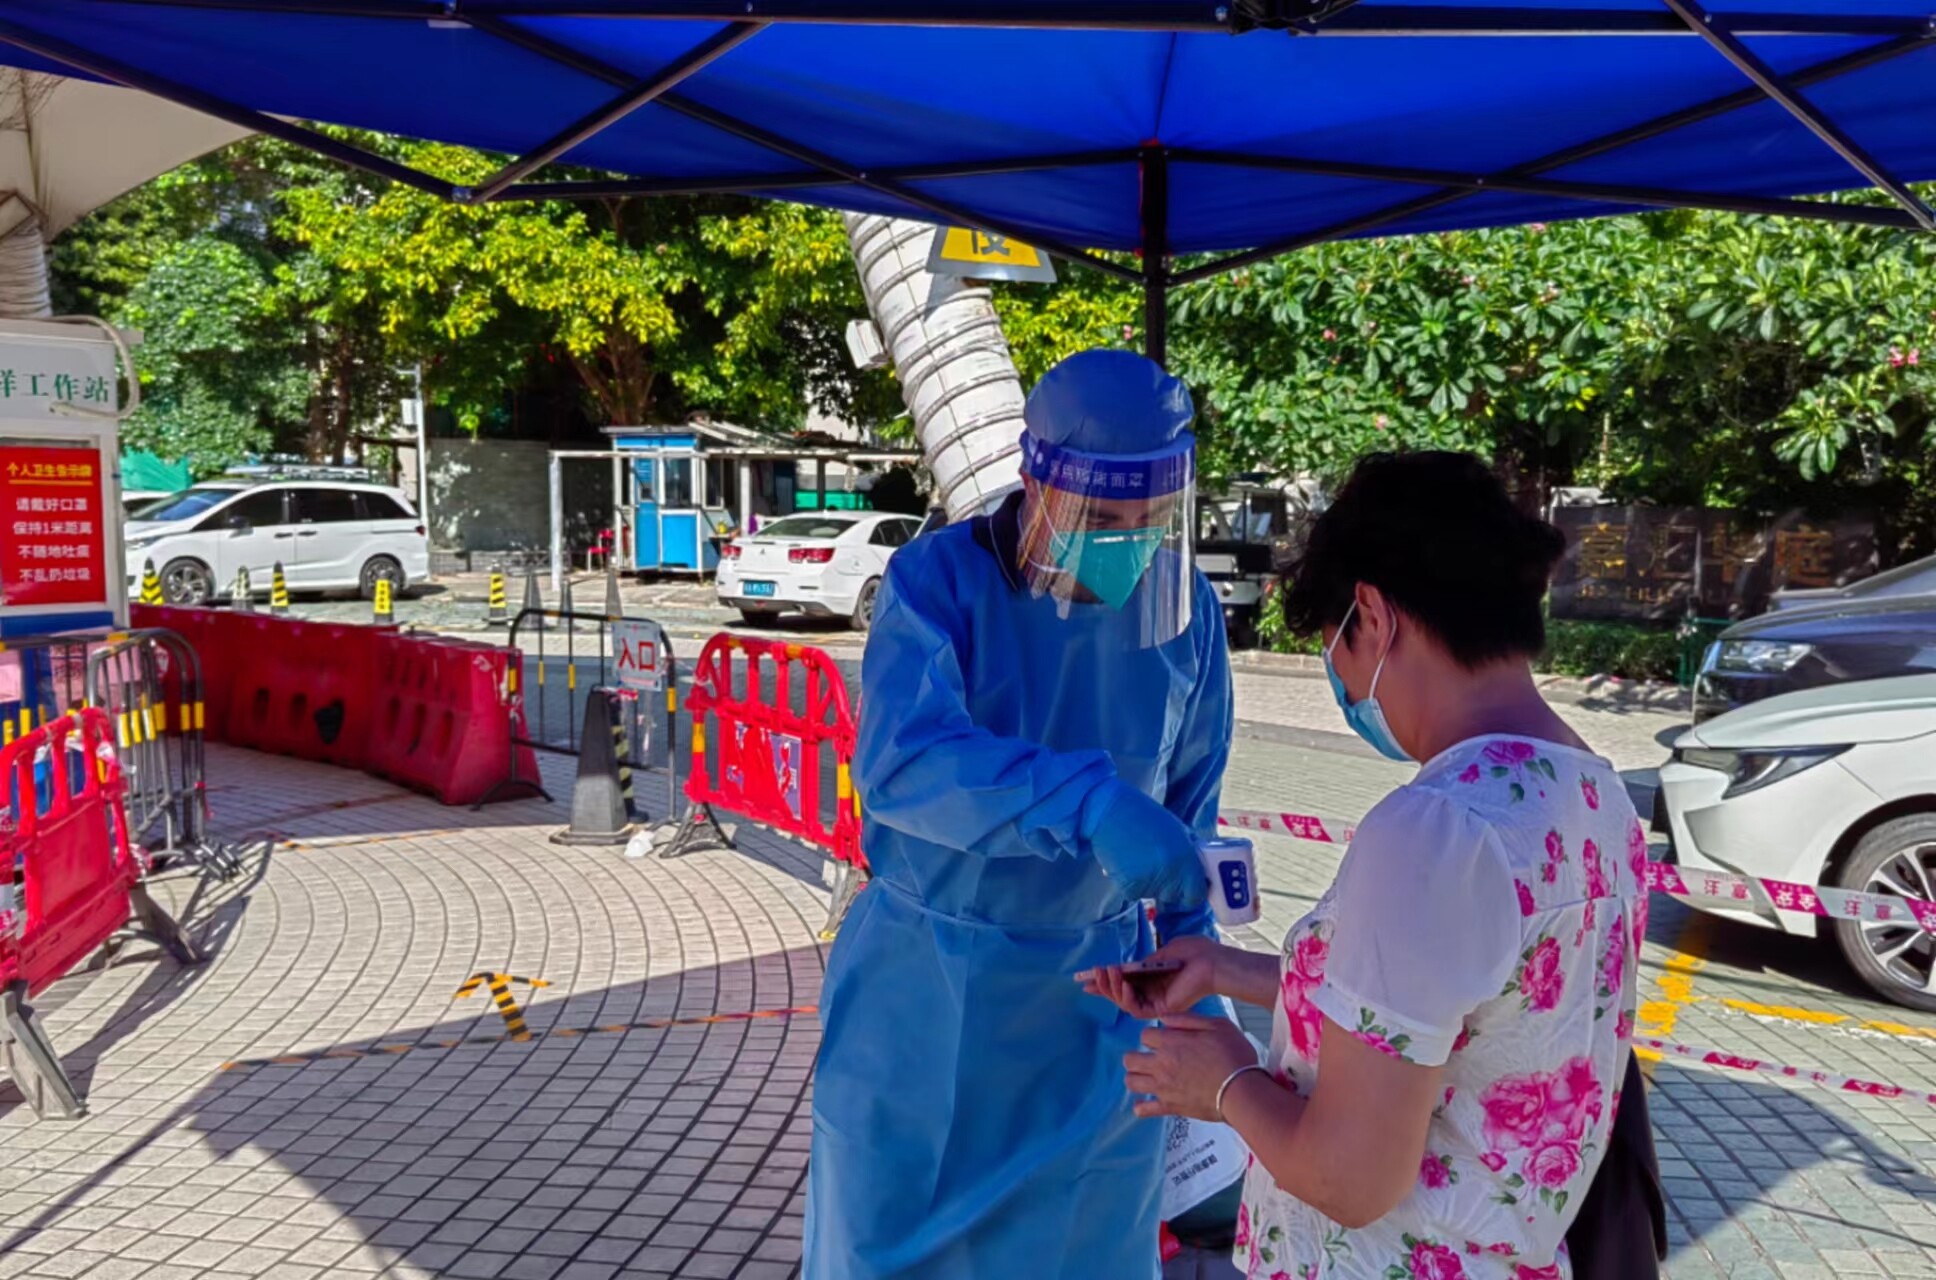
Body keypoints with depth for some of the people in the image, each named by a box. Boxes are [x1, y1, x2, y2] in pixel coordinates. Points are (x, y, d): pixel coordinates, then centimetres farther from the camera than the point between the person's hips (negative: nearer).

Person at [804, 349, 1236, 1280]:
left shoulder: (1188, 609, -5)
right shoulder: (938, 579, -17)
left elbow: (1190, 805, 7)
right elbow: (900, 762, -33)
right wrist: (1088, 800, -45)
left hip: (1093, 1000, 3)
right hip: (925, 984, -2)